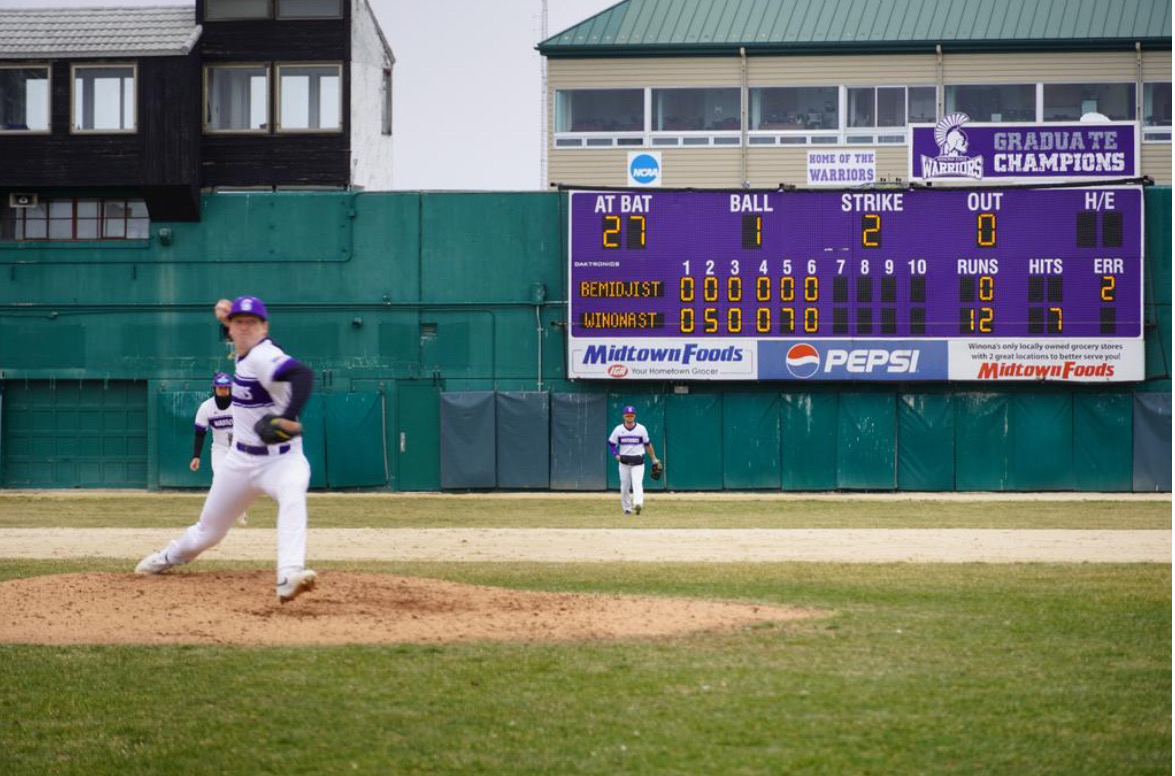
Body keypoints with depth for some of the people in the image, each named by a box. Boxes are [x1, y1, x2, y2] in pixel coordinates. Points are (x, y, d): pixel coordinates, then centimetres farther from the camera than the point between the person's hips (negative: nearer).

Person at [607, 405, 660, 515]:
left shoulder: (641, 429, 2)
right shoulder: (618, 430, 3)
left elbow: (647, 444, 11)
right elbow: (611, 443, 11)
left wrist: (654, 459, 13)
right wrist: (616, 455, -5)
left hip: (638, 462, -2)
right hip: (624, 462, 2)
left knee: (637, 483, -19)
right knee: (624, 486, 6)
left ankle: (638, 504, -36)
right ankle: (627, 507, 19)